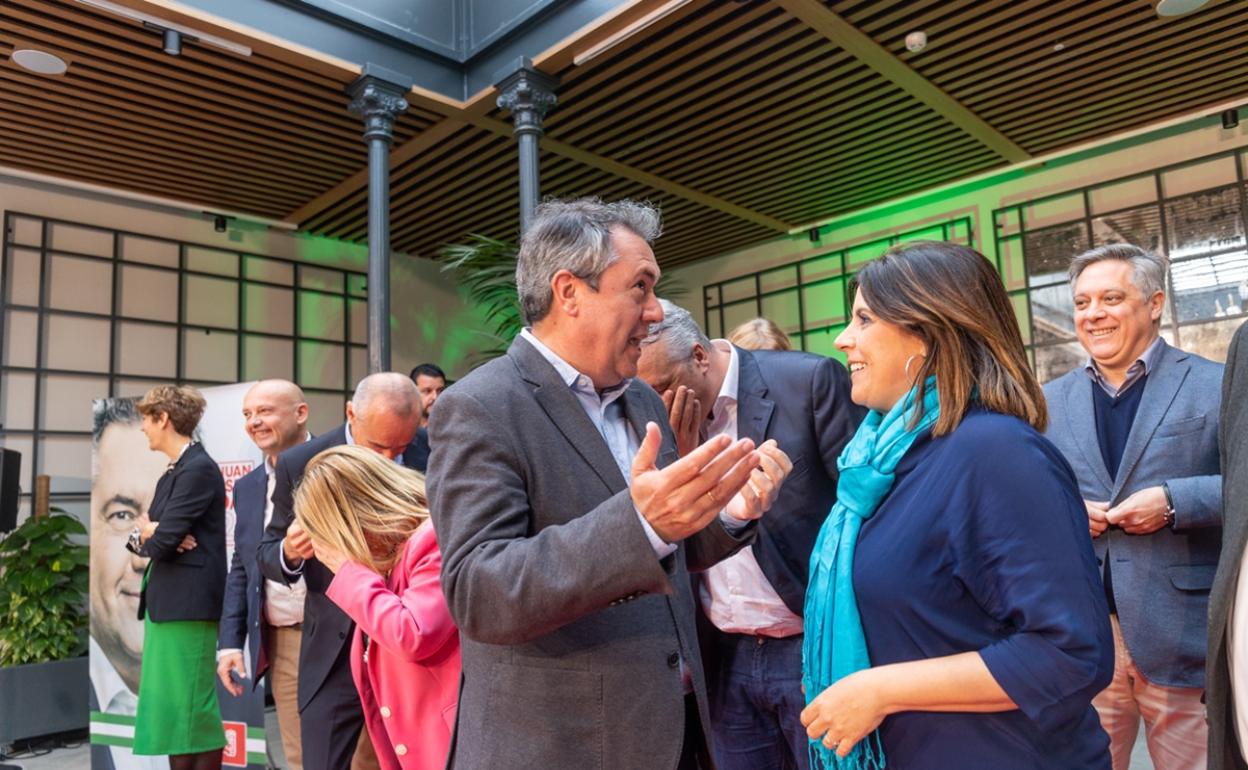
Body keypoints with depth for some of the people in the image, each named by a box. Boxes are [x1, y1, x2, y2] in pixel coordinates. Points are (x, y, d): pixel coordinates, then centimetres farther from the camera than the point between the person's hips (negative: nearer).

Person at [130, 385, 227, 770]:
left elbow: (161, 542, -19)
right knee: (171, 708, 15)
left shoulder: (199, 468, -13)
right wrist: (148, 532, -7)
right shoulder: (172, 474, 17)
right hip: (165, 602, 10)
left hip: (188, 604, -10)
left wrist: (150, 533, 3)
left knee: (193, 709, -4)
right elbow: (138, 538, 15)